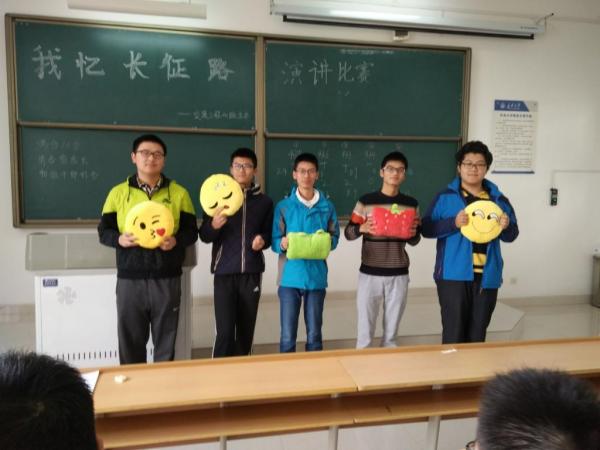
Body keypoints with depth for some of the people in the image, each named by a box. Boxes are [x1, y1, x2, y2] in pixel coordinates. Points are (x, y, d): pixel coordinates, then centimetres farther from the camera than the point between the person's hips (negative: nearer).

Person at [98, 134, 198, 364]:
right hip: (129, 279, 0)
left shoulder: (179, 193, 5)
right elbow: (103, 230, 8)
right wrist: (119, 239, -14)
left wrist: (176, 241, -16)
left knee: (165, 341, 9)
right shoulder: (118, 192, 6)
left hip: (167, 279, 0)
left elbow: (191, 231, 6)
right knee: (129, 339, 9)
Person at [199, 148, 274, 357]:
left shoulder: (264, 202, 9)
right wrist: (214, 225, -20)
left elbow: (269, 234, 14)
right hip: (224, 272, -2)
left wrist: (262, 240, -9)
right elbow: (204, 236, 1)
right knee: (225, 331, -7)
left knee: (246, 330, 8)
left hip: (251, 272, 2)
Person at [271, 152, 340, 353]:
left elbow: (335, 237, 7)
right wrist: (282, 244, -22)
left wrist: (326, 242, -14)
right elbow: (274, 241, -1)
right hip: (290, 277, -1)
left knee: (314, 334, 11)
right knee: (287, 336, 2)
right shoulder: (284, 206, 2)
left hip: (317, 277, 2)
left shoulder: (327, 207, 7)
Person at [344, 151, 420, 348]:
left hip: (398, 275, 2)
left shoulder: (411, 204, 5)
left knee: (391, 333, 12)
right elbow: (348, 232, 0)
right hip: (370, 274, -2)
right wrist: (361, 228, -21)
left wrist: (414, 233, -11)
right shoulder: (366, 201, -3)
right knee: (365, 330, 5)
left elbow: (414, 241, 11)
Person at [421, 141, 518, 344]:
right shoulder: (445, 197, -1)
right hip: (454, 274, -4)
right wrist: (453, 222, -21)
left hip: (486, 276, 4)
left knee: (477, 333, 14)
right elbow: (427, 228, -6)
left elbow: (512, 235, 14)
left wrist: (507, 227, -9)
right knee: (454, 332, 0)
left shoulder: (499, 199, 10)